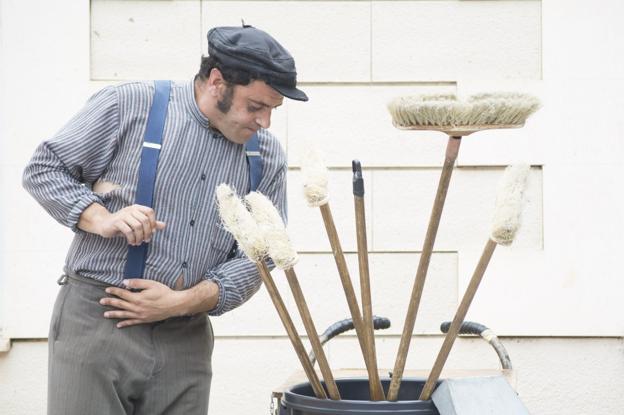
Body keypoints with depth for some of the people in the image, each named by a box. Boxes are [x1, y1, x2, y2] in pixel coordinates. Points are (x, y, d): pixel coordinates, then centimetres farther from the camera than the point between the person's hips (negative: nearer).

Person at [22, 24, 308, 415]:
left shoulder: (267, 157, 6)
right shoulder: (128, 105, -4)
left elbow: (257, 256, 4)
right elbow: (43, 168, 2)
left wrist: (181, 302, -9)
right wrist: (101, 219, -14)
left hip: (186, 341, 3)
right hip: (96, 323, -3)